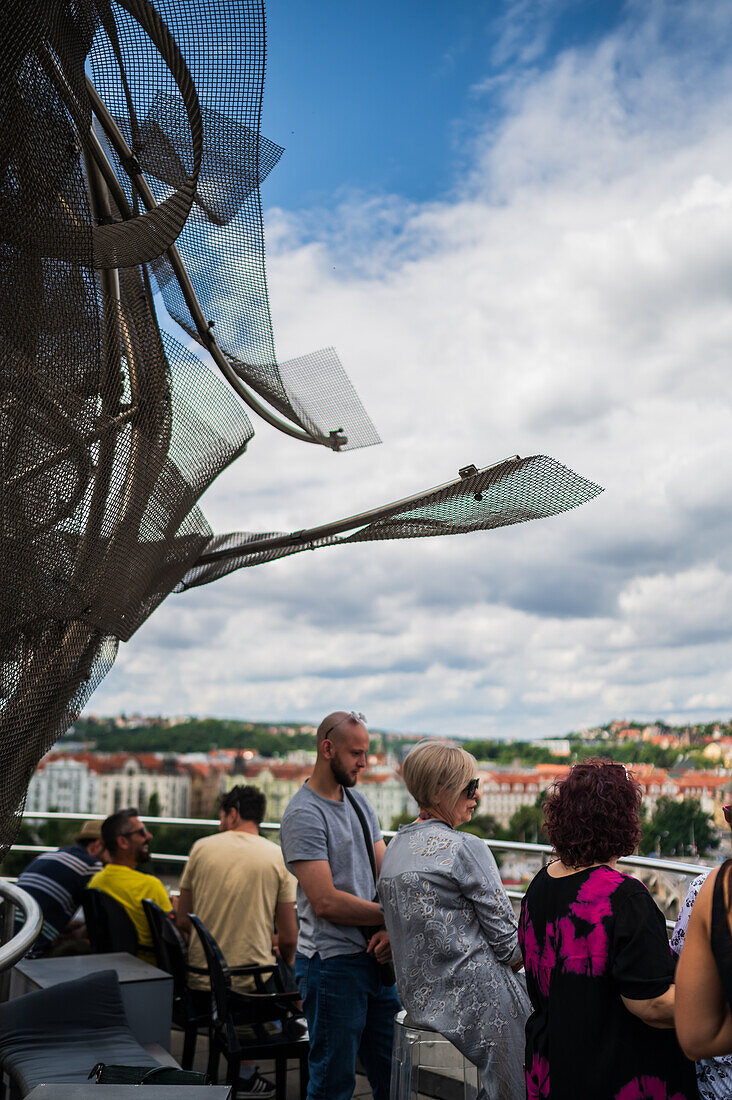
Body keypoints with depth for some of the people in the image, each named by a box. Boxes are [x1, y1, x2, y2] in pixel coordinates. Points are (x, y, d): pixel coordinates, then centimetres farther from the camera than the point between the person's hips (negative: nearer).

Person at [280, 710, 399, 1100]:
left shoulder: (359, 802, 12)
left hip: (376, 957, 8)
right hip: (332, 962, -8)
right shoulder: (303, 814, -14)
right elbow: (326, 901, -20)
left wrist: (390, 929, -8)